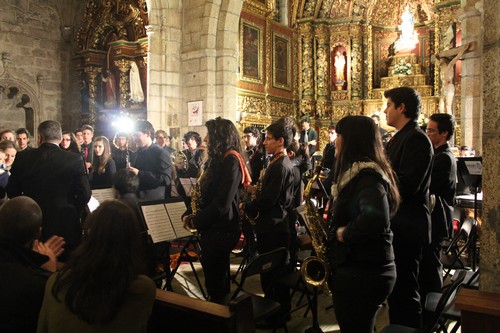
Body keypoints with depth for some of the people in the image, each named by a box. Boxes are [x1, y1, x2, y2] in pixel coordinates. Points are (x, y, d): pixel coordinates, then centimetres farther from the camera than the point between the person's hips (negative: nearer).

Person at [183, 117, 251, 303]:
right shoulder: (219, 159, 12)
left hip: (222, 229, -9)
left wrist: (195, 221, -15)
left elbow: (222, 203, -23)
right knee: (215, 276, 19)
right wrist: (198, 203, 2)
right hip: (212, 226, 9)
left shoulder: (231, 161, -18)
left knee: (215, 281, 4)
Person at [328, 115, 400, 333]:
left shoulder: (367, 176, -21)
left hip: (363, 272, -10)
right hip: (358, 267, 10)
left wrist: (345, 233, -23)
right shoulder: (357, 172, 10)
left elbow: (376, 219, -38)